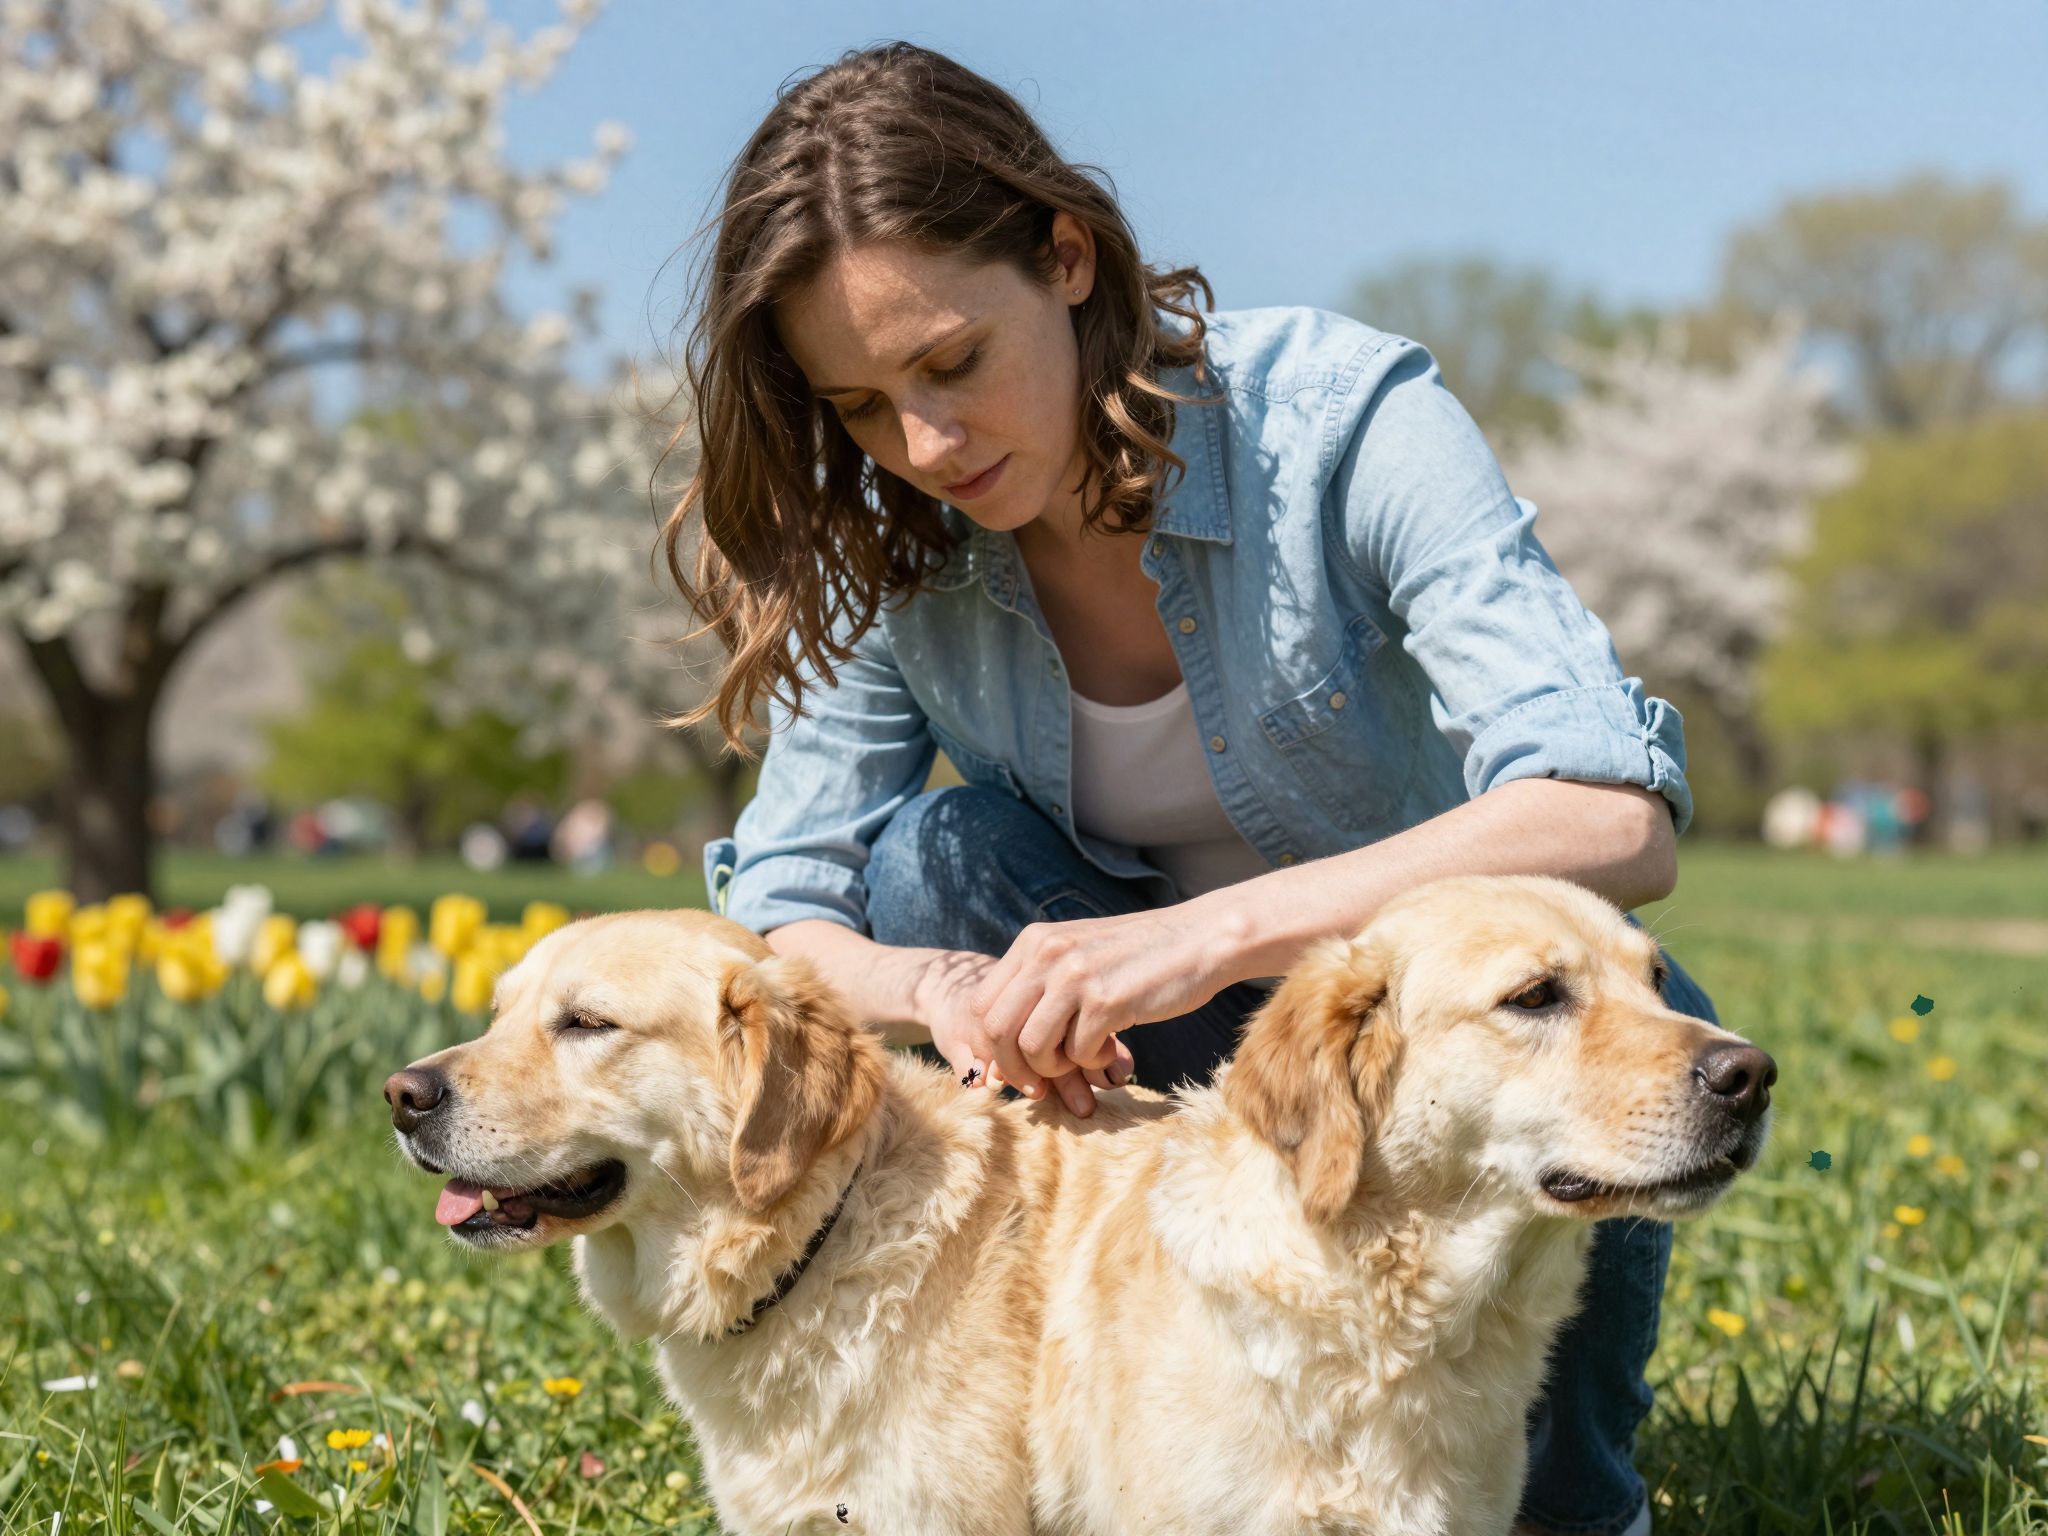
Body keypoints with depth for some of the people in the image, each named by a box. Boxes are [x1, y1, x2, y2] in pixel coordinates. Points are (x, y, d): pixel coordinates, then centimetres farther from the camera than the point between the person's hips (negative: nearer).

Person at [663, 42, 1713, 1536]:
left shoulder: (1340, 418, -25)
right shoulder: (893, 549, -11)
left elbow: (1619, 819, -36)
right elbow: (780, 922, -10)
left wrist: (1209, 932, -47)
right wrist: (951, 988, -34)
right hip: (1155, 1067, 3)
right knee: (937, 852, -23)